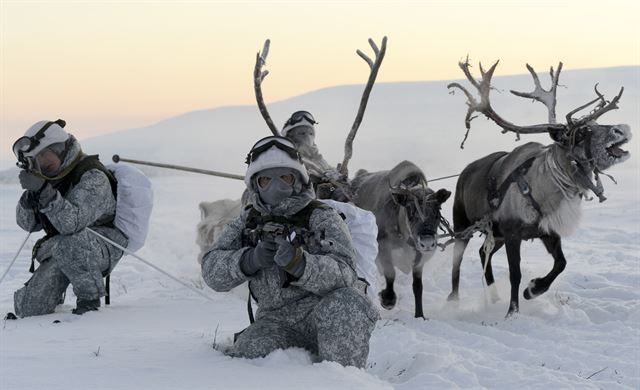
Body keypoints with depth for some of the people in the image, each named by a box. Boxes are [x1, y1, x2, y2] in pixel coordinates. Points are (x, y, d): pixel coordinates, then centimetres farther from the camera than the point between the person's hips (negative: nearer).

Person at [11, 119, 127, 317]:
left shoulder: (93, 178, -20)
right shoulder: (51, 177, 4)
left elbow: (73, 223, -34)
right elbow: (28, 224, 5)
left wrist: (46, 192, -41)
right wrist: (29, 196, -15)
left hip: (103, 247, -7)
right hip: (58, 250, 7)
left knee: (67, 245, -42)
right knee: (28, 309, -6)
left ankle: (90, 296, -16)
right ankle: (55, 292, 30)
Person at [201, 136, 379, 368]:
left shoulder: (322, 218, -3)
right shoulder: (247, 222, 10)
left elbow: (343, 274, -19)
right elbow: (212, 270, -2)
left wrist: (299, 263, -38)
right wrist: (251, 259, -22)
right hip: (276, 320, 3)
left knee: (343, 304, -36)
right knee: (244, 357, -25)